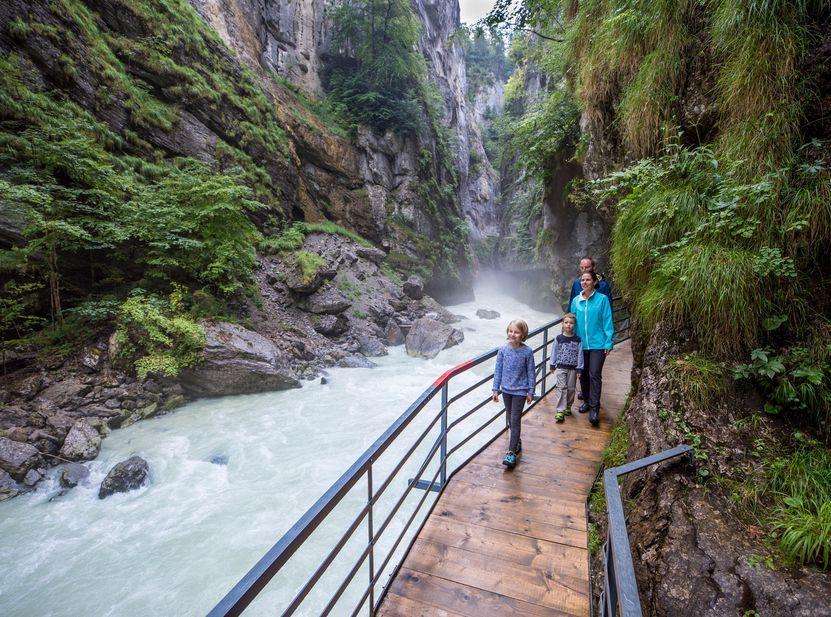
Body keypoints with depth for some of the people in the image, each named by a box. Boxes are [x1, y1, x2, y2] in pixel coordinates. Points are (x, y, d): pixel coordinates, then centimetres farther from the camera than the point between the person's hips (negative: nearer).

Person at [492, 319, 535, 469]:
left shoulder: (527, 351, -12)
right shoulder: (503, 349, -6)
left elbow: (531, 372, -3)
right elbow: (498, 370, 1)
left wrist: (530, 391, -1)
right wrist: (496, 389, 2)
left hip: (520, 391, -3)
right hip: (506, 389, 4)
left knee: (515, 420, -5)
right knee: (510, 419, 17)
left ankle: (512, 452, 1)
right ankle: (517, 442, 38)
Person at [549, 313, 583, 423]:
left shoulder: (577, 339, -1)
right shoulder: (559, 338, -2)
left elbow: (580, 354, 1)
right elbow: (554, 352, 5)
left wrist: (579, 368, -2)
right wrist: (553, 366, 6)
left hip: (572, 368, 1)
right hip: (560, 367, -1)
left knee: (571, 388, 9)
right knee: (561, 387, -6)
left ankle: (568, 406, 29)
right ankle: (560, 411, -5)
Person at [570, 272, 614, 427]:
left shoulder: (602, 299, -5)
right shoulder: (576, 301, 5)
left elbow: (607, 322, -4)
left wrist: (608, 343, -7)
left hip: (597, 344, -4)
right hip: (581, 344, 4)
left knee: (595, 375, -8)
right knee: (583, 374, 13)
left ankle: (594, 409, -4)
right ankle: (586, 400, 31)